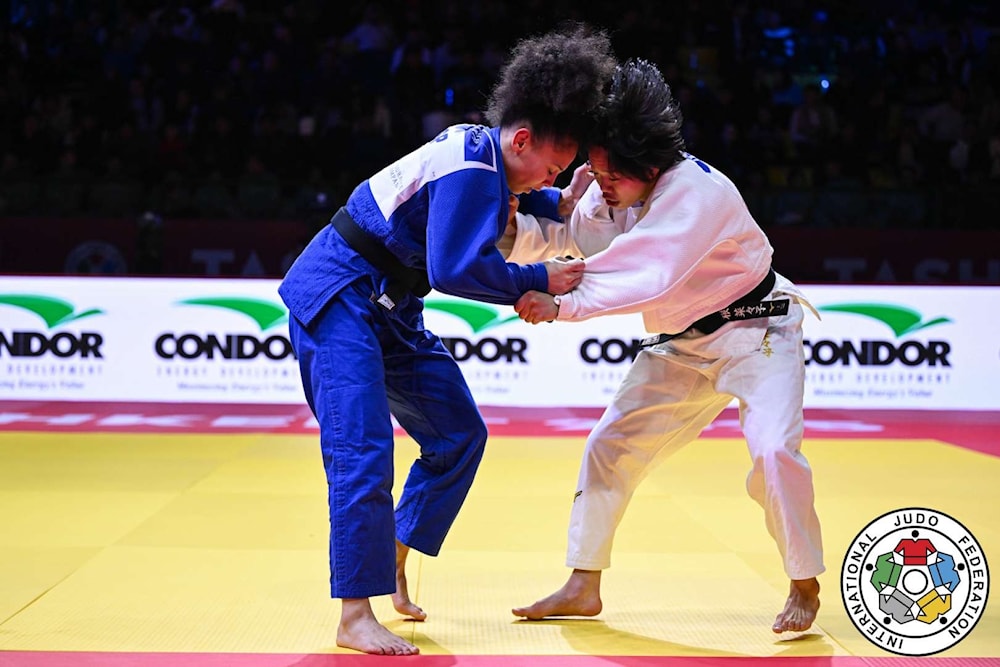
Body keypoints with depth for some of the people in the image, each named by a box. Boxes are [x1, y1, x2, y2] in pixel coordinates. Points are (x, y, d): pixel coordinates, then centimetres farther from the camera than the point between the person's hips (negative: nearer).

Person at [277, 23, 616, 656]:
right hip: (339, 298, -10)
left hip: (389, 308, 10)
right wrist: (539, 281, -20)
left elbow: (505, 201, 24)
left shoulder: (482, 154, 4)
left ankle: (392, 566, 23)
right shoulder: (471, 170, -23)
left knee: (459, 434, 11)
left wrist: (563, 205, 5)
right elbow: (453, 269, -30)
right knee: (363, 450, -16)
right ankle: (356, 617, -10)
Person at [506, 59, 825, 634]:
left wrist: (564, 303, -49)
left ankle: (805, 588, -2)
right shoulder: (608, 196, -5)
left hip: (755, 331, -7)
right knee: (610, 445, 4)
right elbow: (553, 236, -7)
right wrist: (509, 223, -28)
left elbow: (650, 275, -42)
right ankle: (583, 587, 16)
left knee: (774, 449, -24)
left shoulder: (698, 191, -30)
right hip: (682, 344, 7)